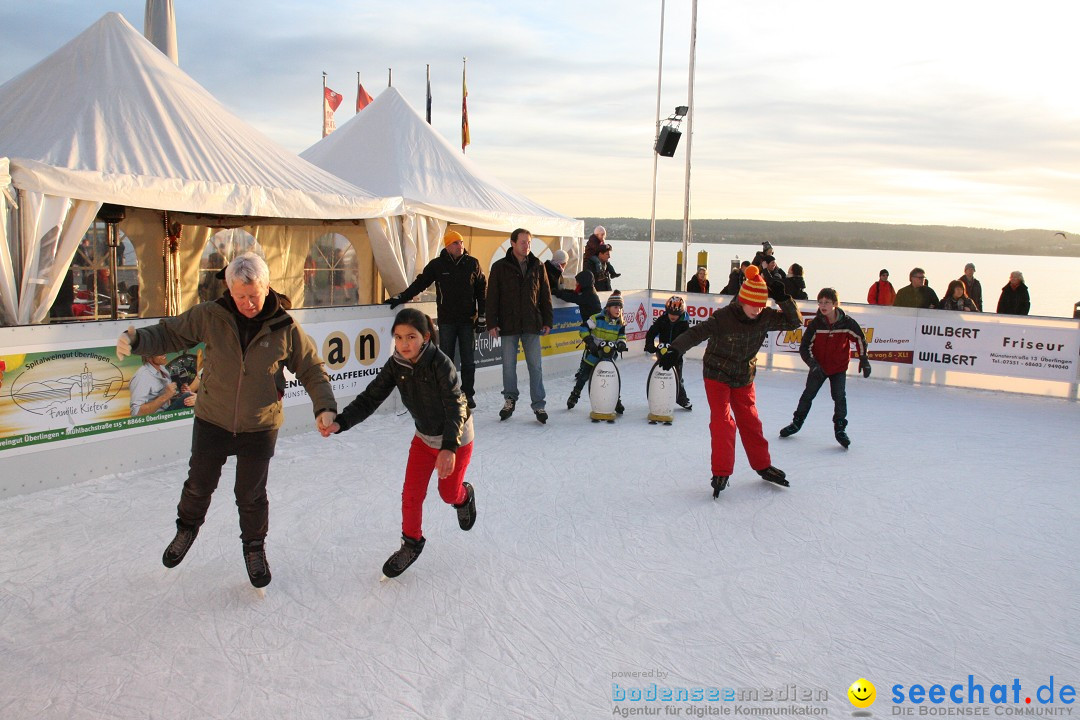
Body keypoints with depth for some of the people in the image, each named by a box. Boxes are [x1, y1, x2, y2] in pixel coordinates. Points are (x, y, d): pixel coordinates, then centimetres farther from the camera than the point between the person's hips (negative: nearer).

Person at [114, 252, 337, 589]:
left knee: (251, 494, 10)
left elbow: (311, 370, -4)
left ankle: (254, 547, 36)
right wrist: (136, 340, -19)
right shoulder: (209, 316, -12)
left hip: (260, 428, -1)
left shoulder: (285, 328, -12)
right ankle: (187, 528, 50)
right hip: (212, 422, 1)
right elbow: (170, 333, 0)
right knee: (199, 484, 18)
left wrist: (324, 407, -14)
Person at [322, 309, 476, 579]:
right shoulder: (396, 365, -15)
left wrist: (449, 447, -46)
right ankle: (412, 543, 25)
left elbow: (455, 406, -35)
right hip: (424, 436, 4)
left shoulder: (441, 363, -31)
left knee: (448, 493, 10)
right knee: (411, 494, 1)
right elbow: (370, 398, -16)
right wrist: (340, 422, -32)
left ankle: (464, 496, 47)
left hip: (457, 436, -4)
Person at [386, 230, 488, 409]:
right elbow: (420, 283, 8)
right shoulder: (437, 265, 1)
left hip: (468, 320, 0)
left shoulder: (472, 263, 3)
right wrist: (401, 297, 1)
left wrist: (482, 316, 3)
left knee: (468, 361, 4)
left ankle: (468, 395, 14)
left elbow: (482, 290, 7)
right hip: (446, 320, 0)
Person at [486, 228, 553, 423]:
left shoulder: (537, 266, 6)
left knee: (535, 366, 1)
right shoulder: (500, 267, -1)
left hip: (532, 325, 1)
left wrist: (547, 321, 7)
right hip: (508, 325, -1)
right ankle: (510, 399, 23)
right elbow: (492, 297, 0)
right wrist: (492, 323, -6)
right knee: (508, 365, 7)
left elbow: (545, 295, 10)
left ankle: (538, 404, 7)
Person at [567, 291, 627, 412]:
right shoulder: (598, 318, -18)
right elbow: (583, 328, -16)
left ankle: (616, 400, 11)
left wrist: (621, 343, -16)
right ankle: (574, 395, 30)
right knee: (583, 376, 11)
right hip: (592, 353, -2)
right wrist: (589, 340, -24)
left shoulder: (620, 323, -3)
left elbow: (622, 336, 5)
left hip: (608, 356, 3)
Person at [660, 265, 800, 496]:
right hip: (717, 375, -4)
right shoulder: (723, 317, -26)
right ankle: (721, 473, -3)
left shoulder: (765, 317, -11)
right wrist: (675, 350, -51)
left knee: (750, 421, 14)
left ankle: (763, 466, 30)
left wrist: (783, 299, -20)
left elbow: (794, 322, -3)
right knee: (722, 422, -12)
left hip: (744, 377, 5)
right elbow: (696, 333, -35)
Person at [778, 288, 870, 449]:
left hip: (839, 367, -1)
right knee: (808, 395, 7)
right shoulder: (816, 323, -16)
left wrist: (864, 360, 7)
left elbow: (860, 339, 2)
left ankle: (840, 428, 6)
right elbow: (804, 347, -11)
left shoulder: (847, 322, -15)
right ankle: (797, 422, 24)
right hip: (818, 367, 1)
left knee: (839, 396, -8)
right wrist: (813, 364, -23)